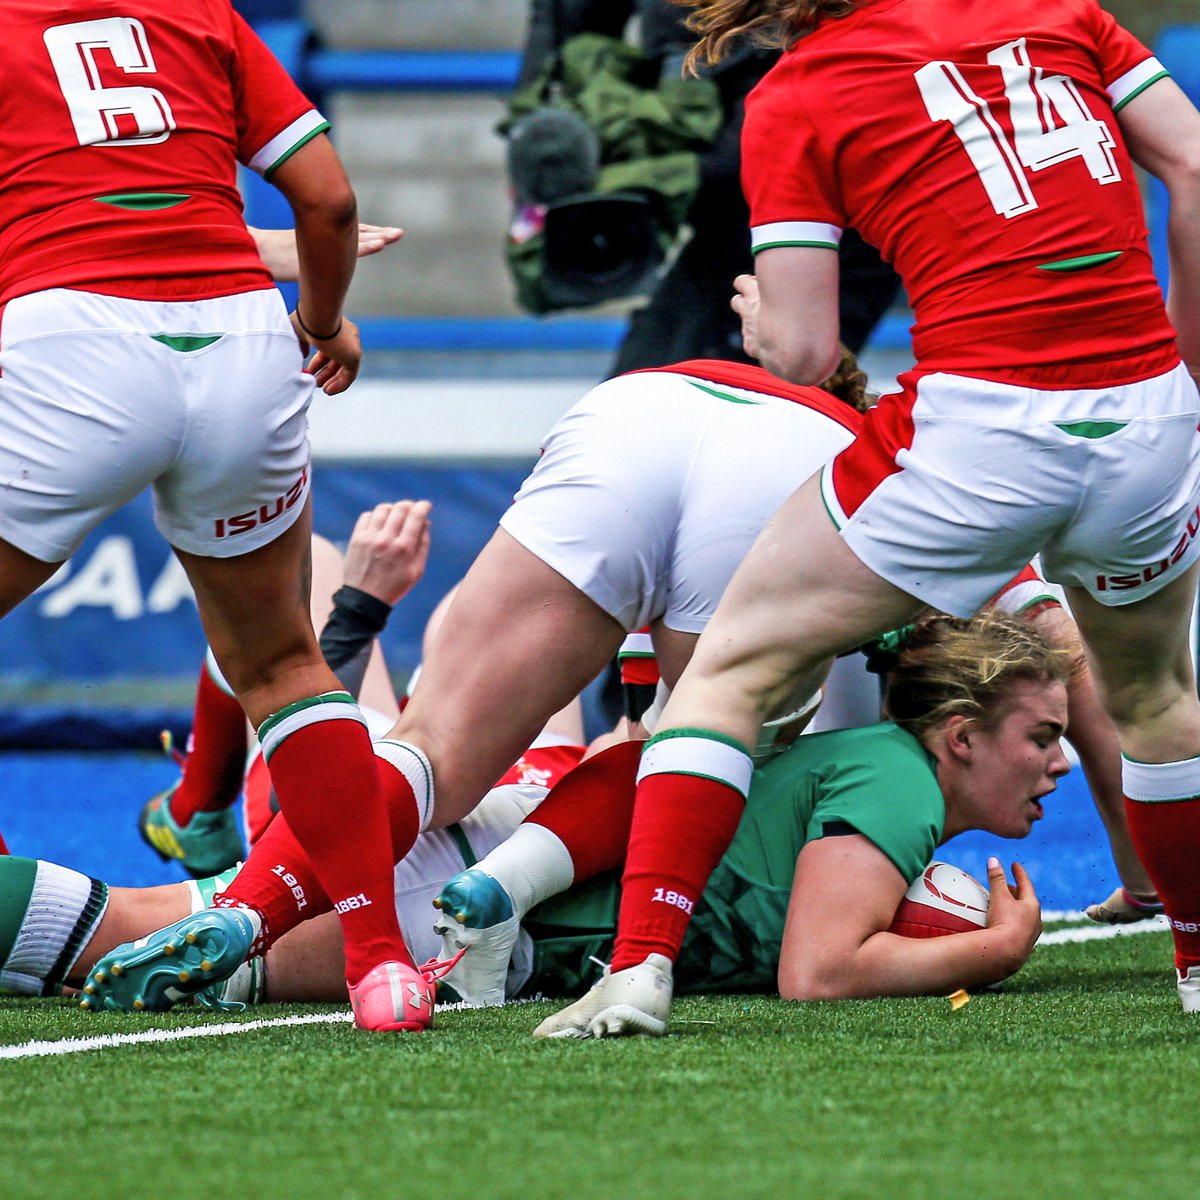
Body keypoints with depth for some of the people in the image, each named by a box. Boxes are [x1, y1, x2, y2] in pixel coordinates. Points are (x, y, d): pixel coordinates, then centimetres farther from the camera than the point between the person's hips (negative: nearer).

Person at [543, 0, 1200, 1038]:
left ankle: (639, 968, -2)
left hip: (982, 423, -4)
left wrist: (757, 309, 22)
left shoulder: (792, 99, 3)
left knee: (732, 670, 10)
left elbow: (799, 351, -1)